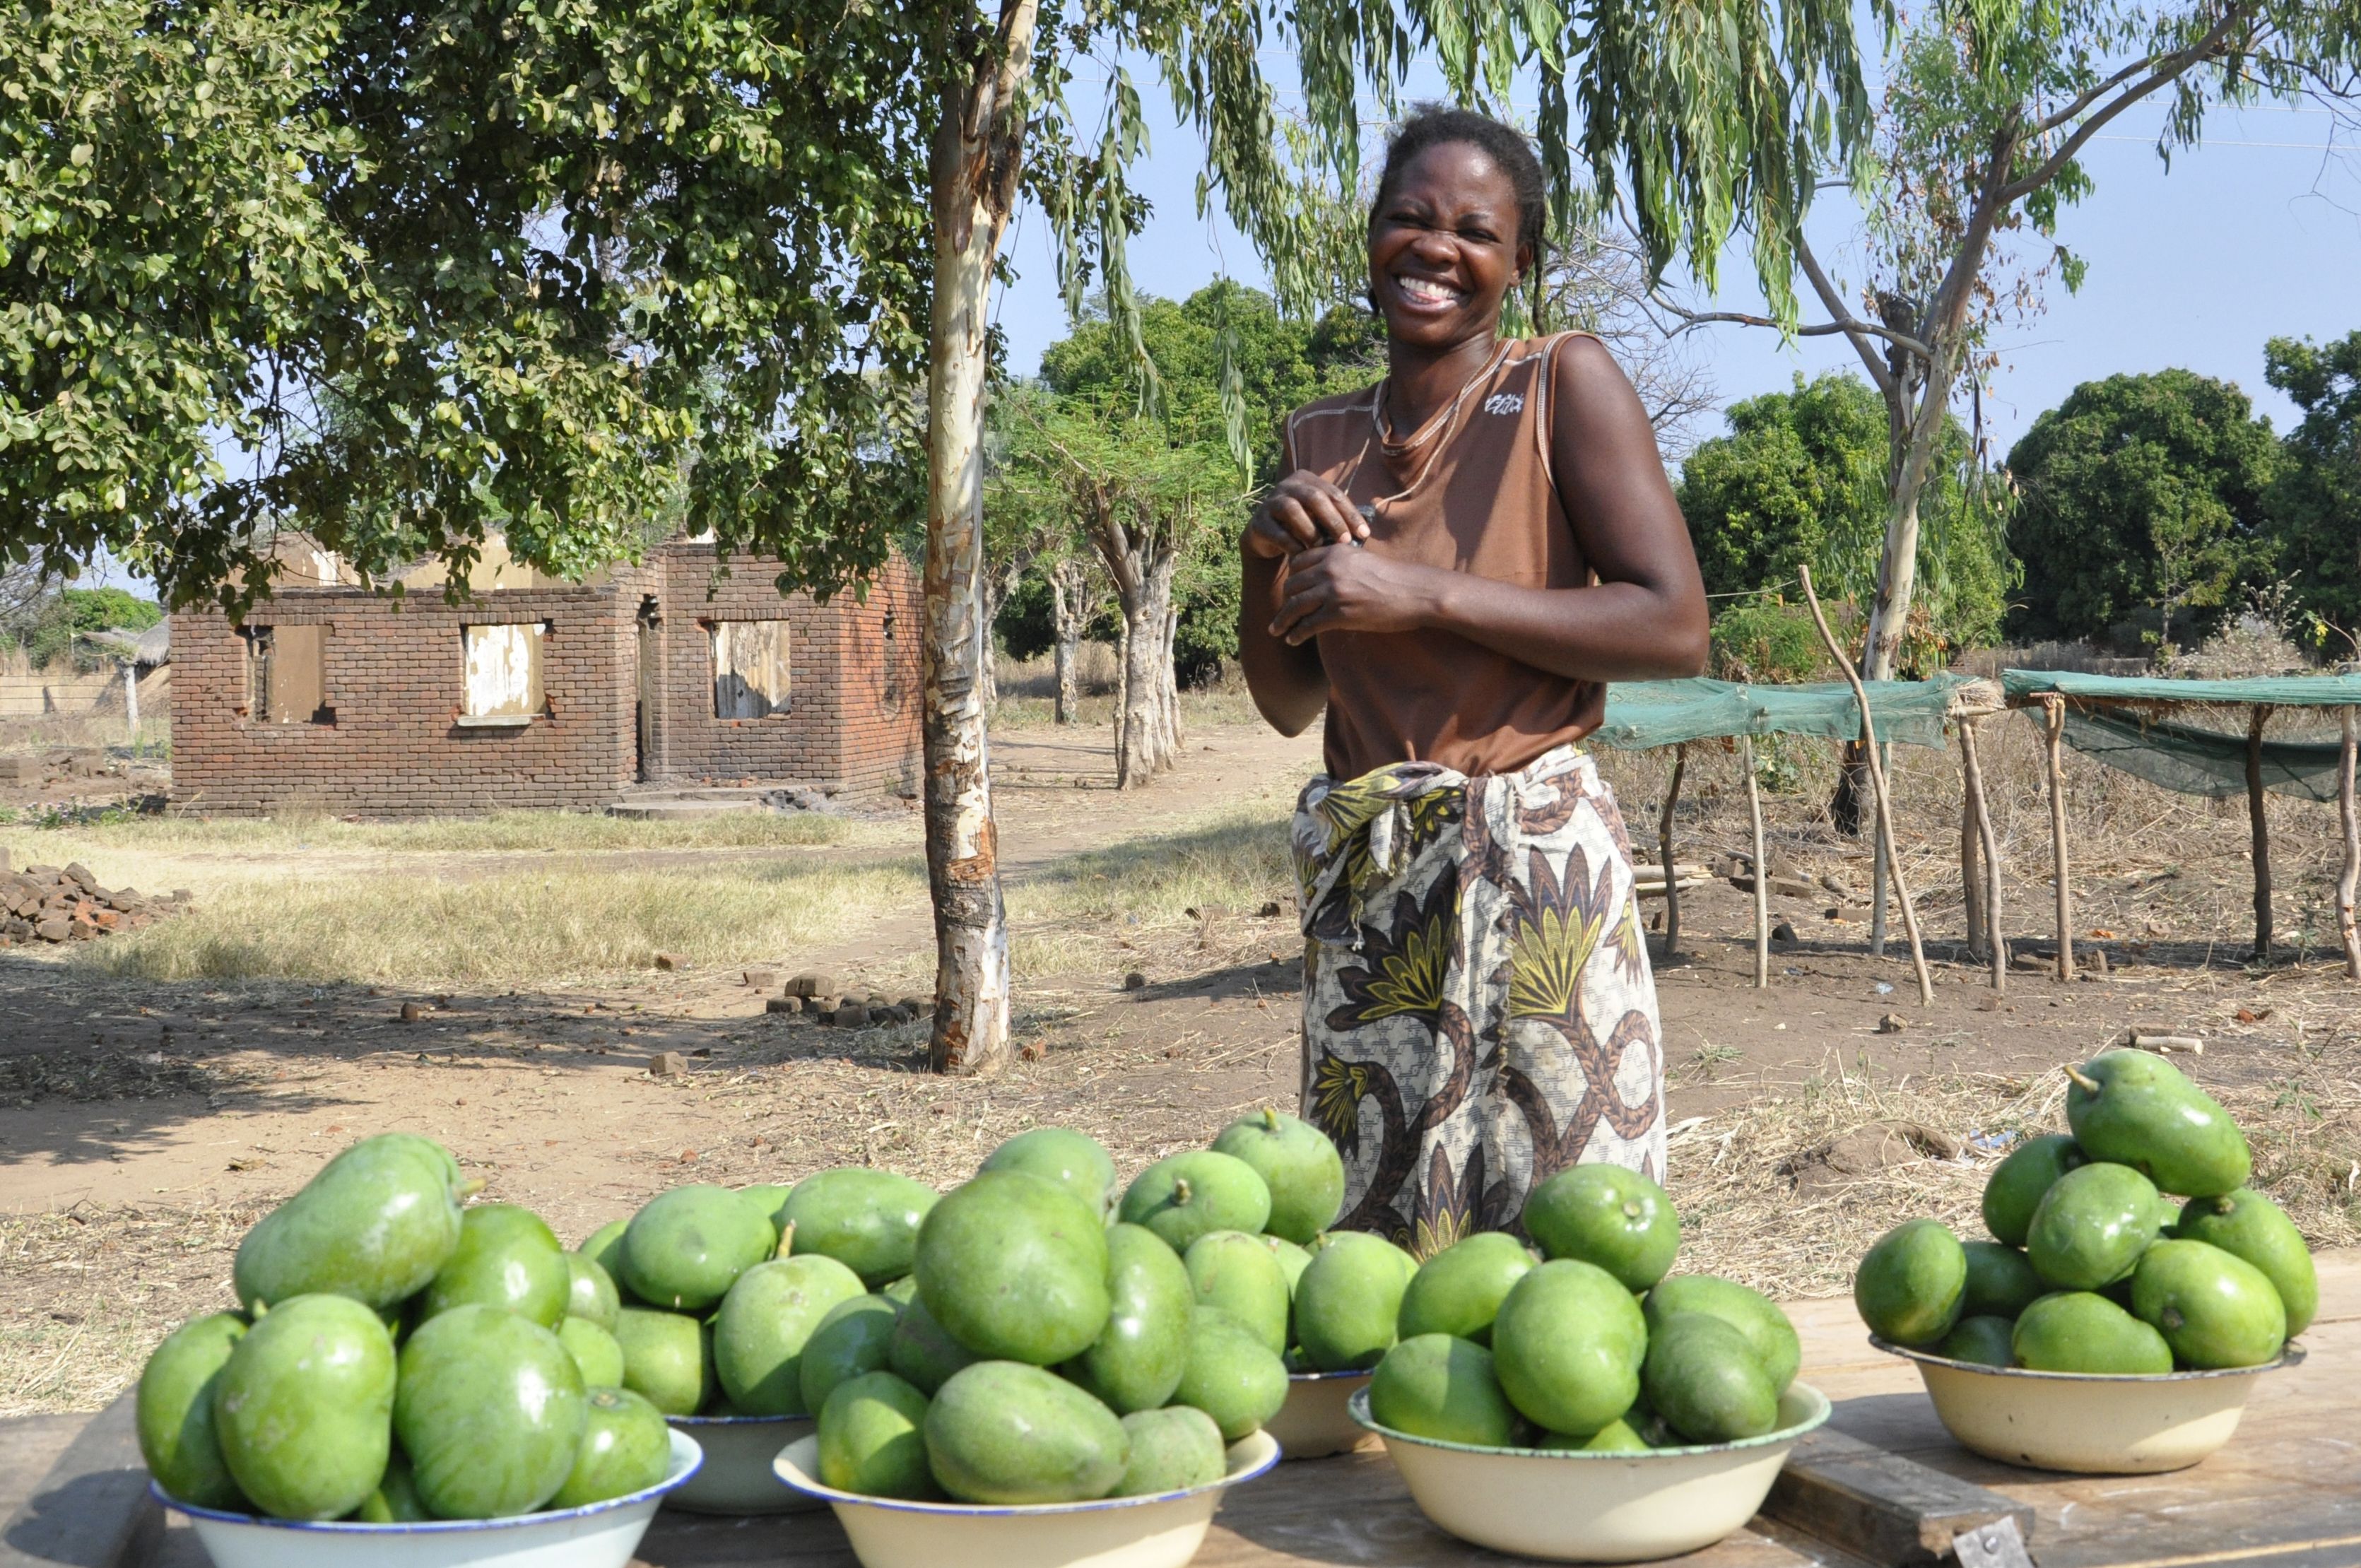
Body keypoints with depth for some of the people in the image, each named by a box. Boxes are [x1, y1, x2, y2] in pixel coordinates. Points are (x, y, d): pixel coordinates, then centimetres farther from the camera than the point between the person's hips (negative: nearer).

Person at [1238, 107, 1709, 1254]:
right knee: (1372, 1239, 9)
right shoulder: (1321, 440, 12)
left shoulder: (1564, 384, -3)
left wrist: (1424, 592, -15)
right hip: (1359, 877, 5)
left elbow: (1675, 630, -12)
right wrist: (1270, 554, -3)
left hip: (1531, 856, -5)